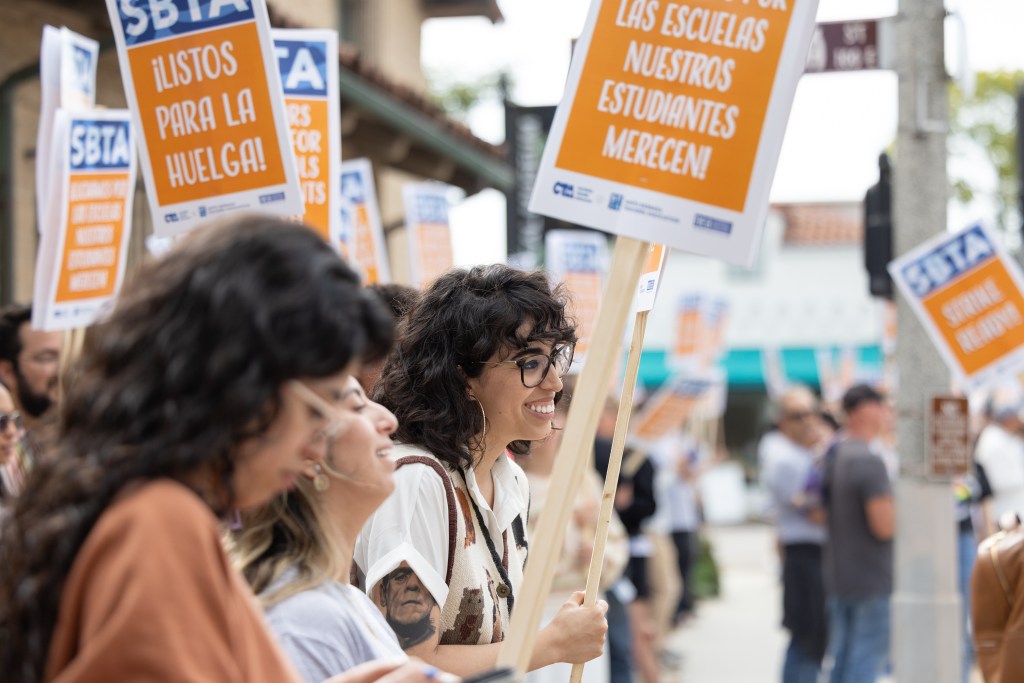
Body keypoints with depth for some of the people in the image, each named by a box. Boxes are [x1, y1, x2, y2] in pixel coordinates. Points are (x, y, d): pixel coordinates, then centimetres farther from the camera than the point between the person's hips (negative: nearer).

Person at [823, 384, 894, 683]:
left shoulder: (832, 455, 8)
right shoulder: (869, 462, -19)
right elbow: (885, 526, -23)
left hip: (837, 576, 9)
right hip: (872, 579, -9)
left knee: (841, 656, 15)